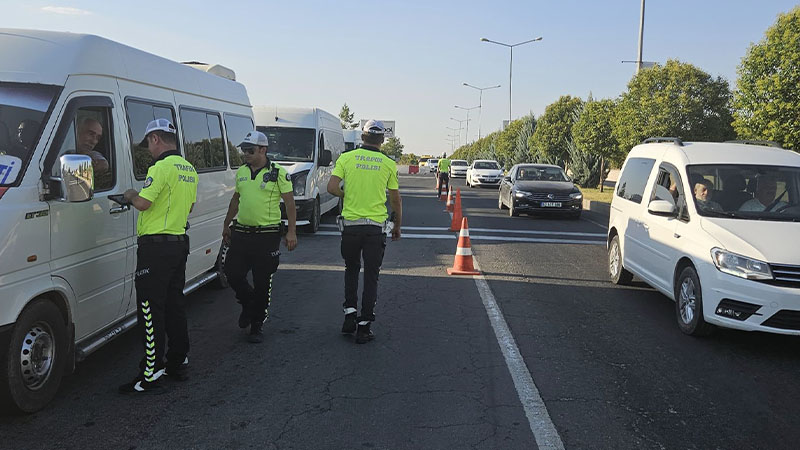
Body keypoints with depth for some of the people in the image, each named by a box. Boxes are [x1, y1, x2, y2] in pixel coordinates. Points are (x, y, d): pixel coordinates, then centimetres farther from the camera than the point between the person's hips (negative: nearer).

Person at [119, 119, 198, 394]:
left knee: (151, 310, -5)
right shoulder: (189, 169, 13)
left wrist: (130, 195, -2)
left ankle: (152, 375, -1)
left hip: (156, 246, -9)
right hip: (180, 243, 9)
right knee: (174, 305, 17)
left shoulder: (162, 167, -16)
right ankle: (178, 363, 27)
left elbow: (143, 203, -22)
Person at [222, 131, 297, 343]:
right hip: (241, 233, 5)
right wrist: (226, 225, 23)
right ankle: (248, 303, 33)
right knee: (233, 274, 3)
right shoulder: (241, 172, 11)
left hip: (267, 235, -5)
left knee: (262, 282, 2)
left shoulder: (278, 173, -6)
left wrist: (291, 232, -12)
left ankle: (257, 326, 17)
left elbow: (290, 203, -6)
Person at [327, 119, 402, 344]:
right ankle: (364, 327, 6)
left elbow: (332, 187, -8)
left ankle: (350, 315, 12)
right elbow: (396, 201, 5)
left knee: (351, 270, 21)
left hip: (350, 224, 1)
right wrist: (397, 227, 17)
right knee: (371, 276, 6)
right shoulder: (388, 164, 0)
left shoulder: (346, 158, 1)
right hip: (375, 226, -1)